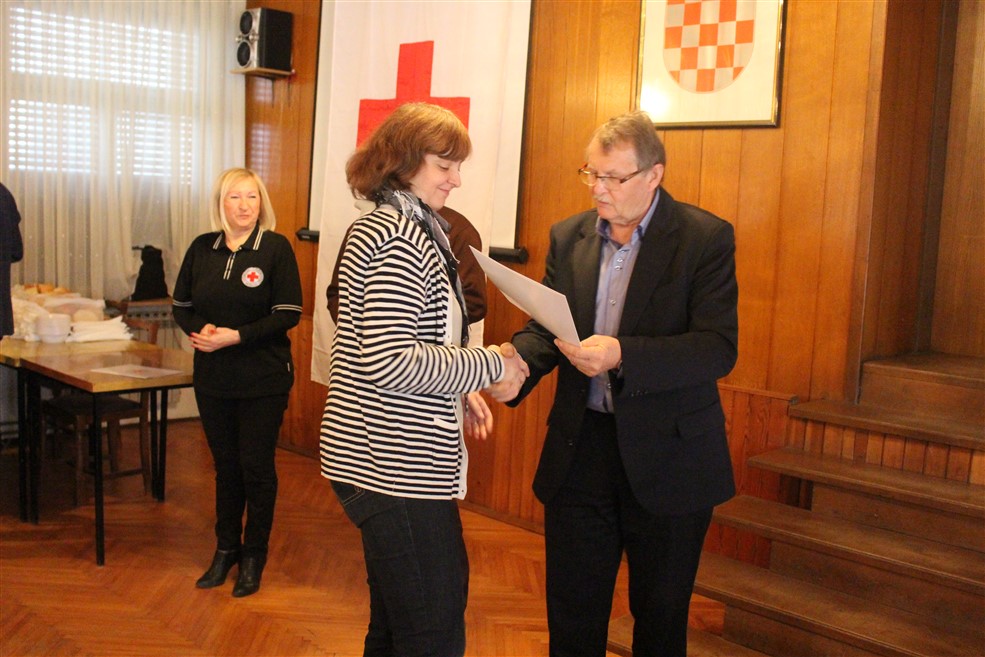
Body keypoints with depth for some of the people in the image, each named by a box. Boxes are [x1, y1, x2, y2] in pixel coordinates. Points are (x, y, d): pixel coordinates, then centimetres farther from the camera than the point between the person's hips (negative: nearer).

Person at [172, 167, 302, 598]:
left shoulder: (276, 248, -7)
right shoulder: (202, 248, 5)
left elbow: (288, 314, -12)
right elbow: (182, 306, 10)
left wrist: (237, 336, -19)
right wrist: (199, 330, -11)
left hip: (264, 380, -4)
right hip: (213, 379, 4)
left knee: (256, 467, 5)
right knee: (225, 466, 15)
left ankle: (254, 556, 20)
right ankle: (226, 549, 30)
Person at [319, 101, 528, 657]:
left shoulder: (397, 225, 16)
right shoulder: (400, 236, -17)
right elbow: (389, 361, -25)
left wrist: (459, 391, 12)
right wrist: (489, 366, -16)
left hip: (387, 461, 11)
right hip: (396, 465, -11)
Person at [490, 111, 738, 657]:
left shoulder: (706, 238, -9)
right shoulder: (568, 236, 6)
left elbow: (718, 347, -17)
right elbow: (544, 326, 6)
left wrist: (622, 355, -30)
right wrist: (516, 363, -17)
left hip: (668, 454, -3)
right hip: (580, 448, 4)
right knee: (571, 612, 12)